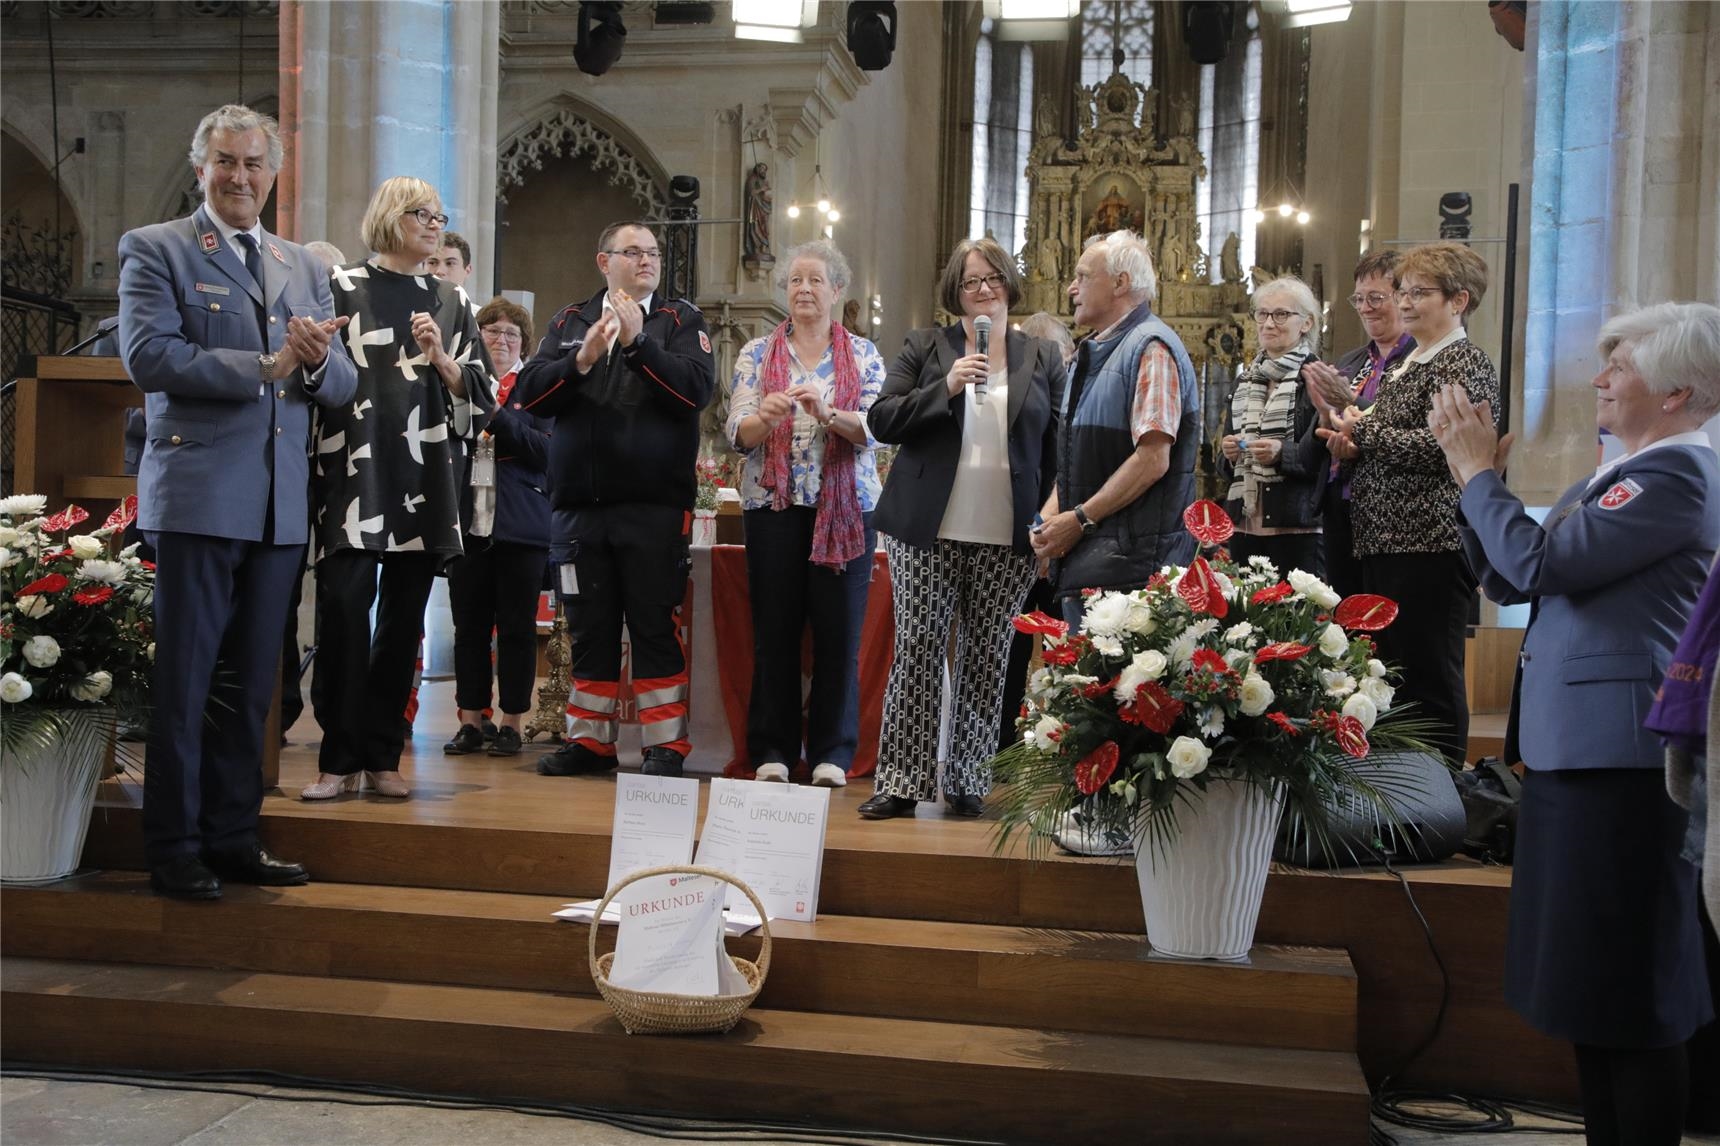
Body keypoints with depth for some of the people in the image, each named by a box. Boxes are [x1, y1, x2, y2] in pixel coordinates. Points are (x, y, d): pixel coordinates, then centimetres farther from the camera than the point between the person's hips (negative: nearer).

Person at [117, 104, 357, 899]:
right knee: (183, 681, 0)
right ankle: (174, 851, 9)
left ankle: (232, 835, 21)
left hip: (280, 504, 5)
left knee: (250, 682, 11)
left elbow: (342, 385, 12)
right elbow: (148, 356, -13)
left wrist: (316, 361, -11)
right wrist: (265, 366, -15)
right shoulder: (154, 250, 2)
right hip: (197, 496, -5)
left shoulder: (303, 268, 17)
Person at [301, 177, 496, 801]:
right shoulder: (343, 287, 5)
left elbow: (480, 395, 11)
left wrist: (442, 359, -3)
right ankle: (339, 758, -2)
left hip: (424, 480, 4)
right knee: (342, 607, -11)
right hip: (355, 473, -3)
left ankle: (382, 756, 12)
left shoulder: (452, 303, 15)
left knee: (403, 618, 4)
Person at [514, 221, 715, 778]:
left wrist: (637, 342, -17)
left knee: (655, 627, -1)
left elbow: (697, 388, -12)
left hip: (655, 505, -3)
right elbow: (529, 392, 1)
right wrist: (581, 359, -13)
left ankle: (665, 743, 6)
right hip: (579, 503, 3)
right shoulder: (570, 321, 13)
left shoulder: (680, 320, 5)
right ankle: (591, 738, 20)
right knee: (589, 629, 10)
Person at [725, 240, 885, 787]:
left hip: (845, 507, 0)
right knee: (774, 628, 1)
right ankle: (772, 749, 10)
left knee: (839, 629, -1)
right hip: (773, 503, 1)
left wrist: (827, 413, -23)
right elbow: (737, 431, 0)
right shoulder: (757, 353, 9)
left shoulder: (863, 354, 8)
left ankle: (832, 751, 9)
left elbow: (875, 427, -5)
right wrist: (766, 416, -22)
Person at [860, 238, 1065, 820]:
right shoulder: (925, 347, 7)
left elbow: (1055, 449, 11)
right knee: (917, 653, -2)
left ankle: (968, 782, 14)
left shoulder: (1042, 359, 10)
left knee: (986, 661, 5)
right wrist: (946, 387, -14)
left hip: (1007, 539, 1)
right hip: (928, 532, -1)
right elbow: (881, 421, -1)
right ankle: (901, 782, 4)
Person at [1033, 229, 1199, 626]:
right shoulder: (1093, 355, 21)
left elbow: (1153, 460, -19)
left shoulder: (1151, 347, -9)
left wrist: (1080, 519, -15)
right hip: (1079, 563, 9)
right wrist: (1048, 516, 7)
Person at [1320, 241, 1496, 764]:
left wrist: (1363, 430, -10)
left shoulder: (1466, 363, -7)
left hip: (1430, 544, -10)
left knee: (1428, 679, -6)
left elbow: (1439, 446, -21)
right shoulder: (1408, 364, 21)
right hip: (1385, 540, 10)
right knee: (1390, 672, 12)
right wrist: (1355, 444, 9)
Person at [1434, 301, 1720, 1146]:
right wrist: (1475, 480, 5)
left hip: (1617, 756, -10)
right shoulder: (1617, 476, 17)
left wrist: (1478, 471, -9)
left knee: (1629, 992, -1)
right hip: (1571, 746, 10)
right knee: (1592, 981, 17)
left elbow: (1539, 564, -21)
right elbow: (1506, 581, 15)